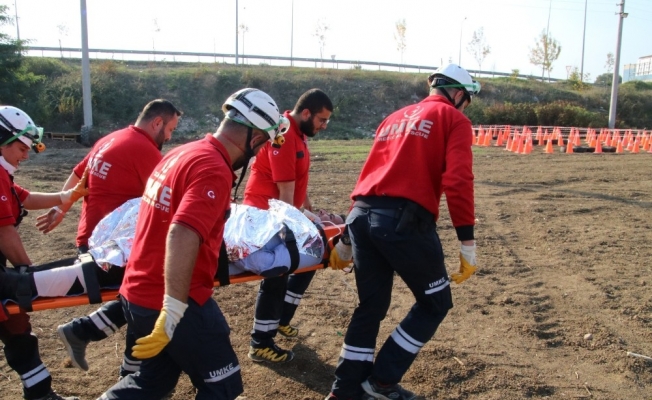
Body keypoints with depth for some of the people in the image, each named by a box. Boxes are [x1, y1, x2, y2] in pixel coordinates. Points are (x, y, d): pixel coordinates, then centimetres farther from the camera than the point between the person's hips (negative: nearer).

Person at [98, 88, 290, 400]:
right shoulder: (214, 170, -21)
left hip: (137, 293, 9)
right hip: (174, 302, -9)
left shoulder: (182, 153, 8)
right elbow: (182, 236, -32)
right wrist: (172, 313, -32)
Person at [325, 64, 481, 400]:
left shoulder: (395, 117, 27)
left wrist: (351, 237, 28)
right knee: (435, 302, 13)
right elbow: (458, 182, -9)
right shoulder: (454, 120, 7)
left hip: (361, 215, 7)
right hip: (404, 219, -7)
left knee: (371, 305, 18)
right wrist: (467, 244, -8)